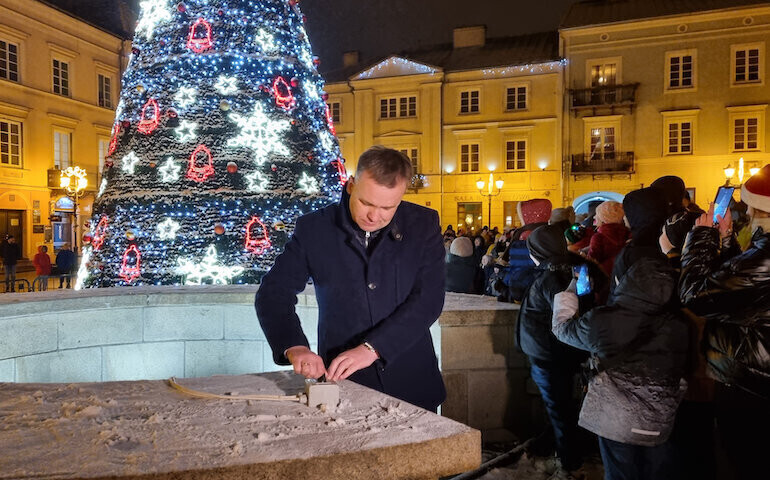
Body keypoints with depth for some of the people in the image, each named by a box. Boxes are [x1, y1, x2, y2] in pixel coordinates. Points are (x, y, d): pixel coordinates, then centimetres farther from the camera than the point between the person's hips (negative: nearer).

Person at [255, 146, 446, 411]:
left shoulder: (424, 225, -6)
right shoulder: (313, 228, -6)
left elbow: (429, 299, -14)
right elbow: (273, 292, -5)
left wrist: (372, 348, -24)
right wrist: (294, 346, -23)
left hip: (410, 381, 1)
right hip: (341, 380, 0)